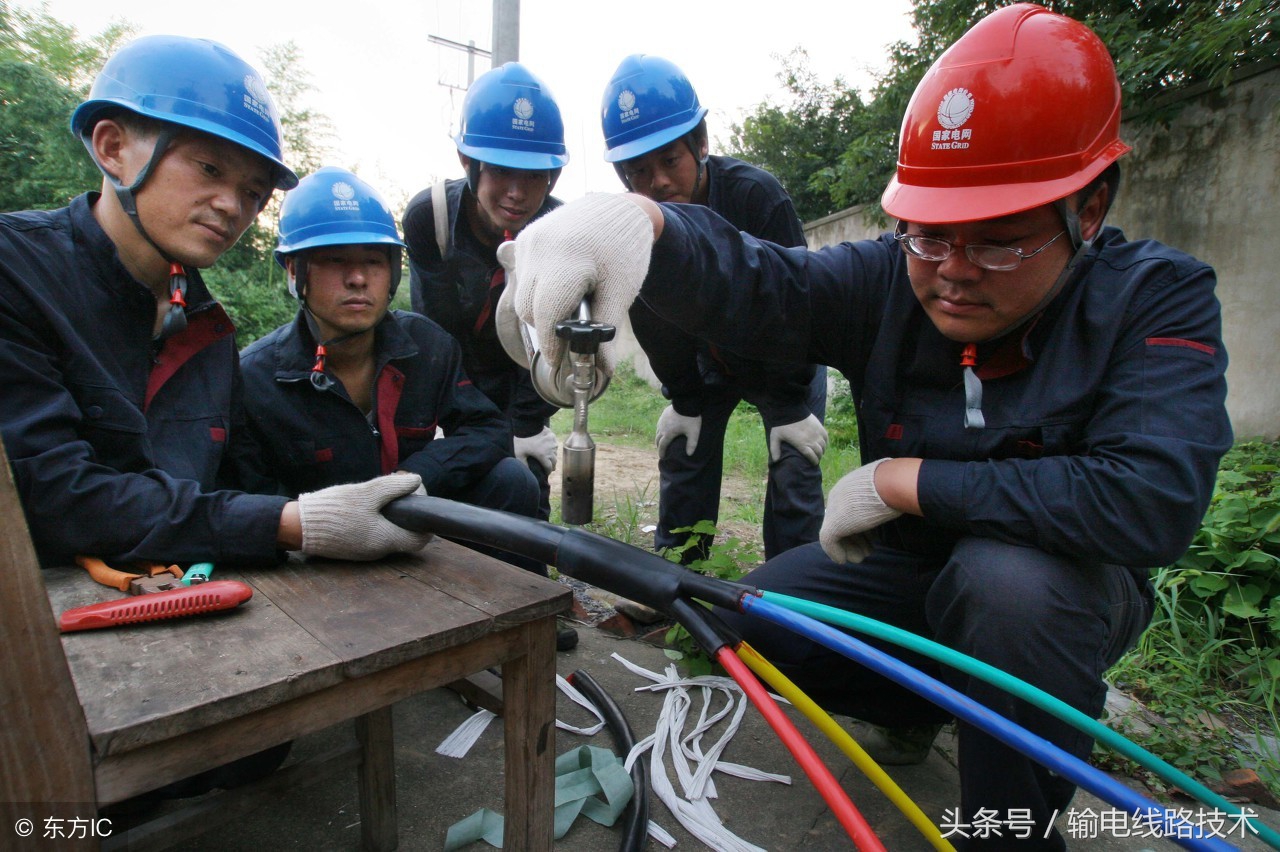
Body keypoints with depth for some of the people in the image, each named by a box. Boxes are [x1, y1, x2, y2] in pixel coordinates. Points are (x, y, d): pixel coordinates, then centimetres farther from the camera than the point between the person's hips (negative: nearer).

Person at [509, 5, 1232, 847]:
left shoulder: (1158, 297, -20)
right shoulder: (888, 280, -14)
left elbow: (1152, 500, -33)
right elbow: (754, 281, -31)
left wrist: (904, 478, -30)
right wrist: (639, 220, -53)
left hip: (1058, 582, -3)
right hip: (909, 567, 3)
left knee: (1012, 577, -36)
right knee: (750, 622, -10)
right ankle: (920, 702, 19)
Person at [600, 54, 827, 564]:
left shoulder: (757, 195, -29)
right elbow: (654, 323, -8)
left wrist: (794, 408, -20)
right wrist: (682, 400, -6)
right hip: (706, 363, 3)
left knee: (795, 474, -9)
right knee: (682, 458, 0)